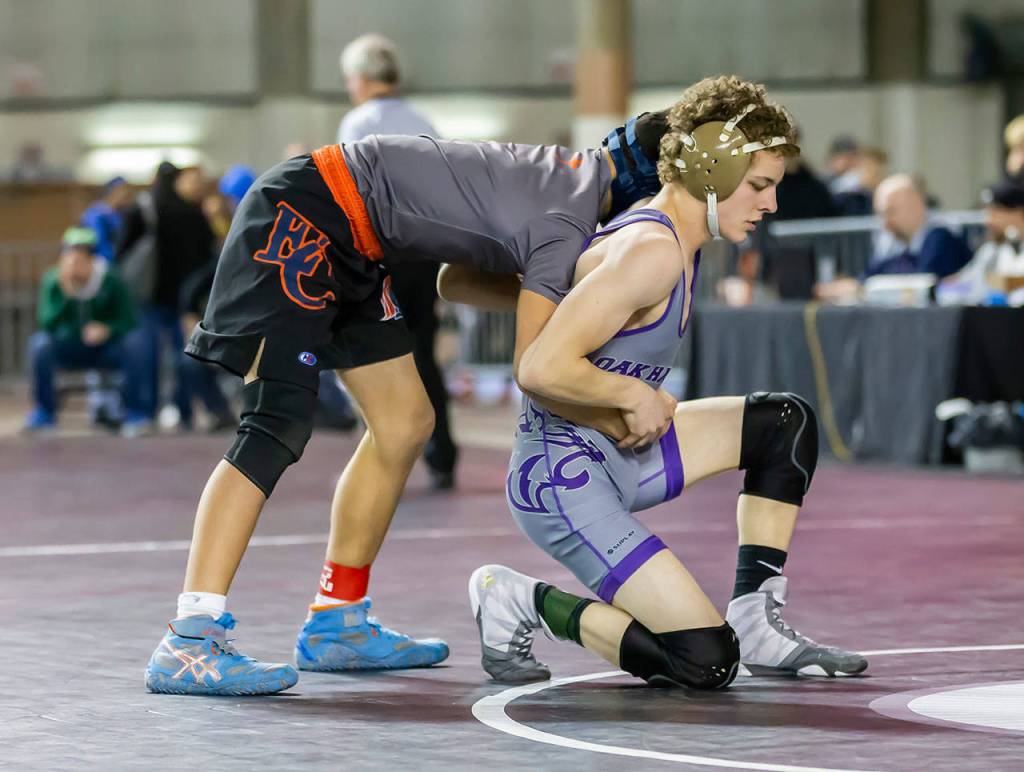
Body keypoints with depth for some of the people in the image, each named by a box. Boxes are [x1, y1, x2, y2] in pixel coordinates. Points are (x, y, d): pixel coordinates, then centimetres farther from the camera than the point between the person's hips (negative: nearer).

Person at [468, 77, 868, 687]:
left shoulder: (673, 240, 10)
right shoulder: (653, 250, -21)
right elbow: (542, 368, -28)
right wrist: (639, 396, -15)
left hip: (618, 455, 10)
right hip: (563, 481, -10)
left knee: (787, 421, 13)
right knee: (705, 663, -16)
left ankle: (757, 626, 13)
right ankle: (524, 603, -1)